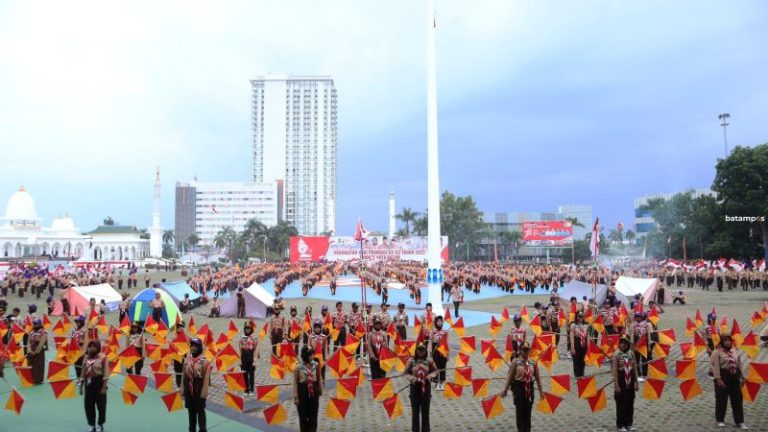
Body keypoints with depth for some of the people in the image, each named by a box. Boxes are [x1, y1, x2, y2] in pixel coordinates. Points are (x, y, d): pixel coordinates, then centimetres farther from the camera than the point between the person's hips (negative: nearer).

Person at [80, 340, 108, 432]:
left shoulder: (103, 358, -10)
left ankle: (100, 425, 18)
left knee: (101, 405, 3)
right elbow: (83, 373, 13)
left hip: (99, 382, -5)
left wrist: (104, 387, -14)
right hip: (88, 382, 5)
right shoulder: (86, 358, 6)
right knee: (88, 405, 9)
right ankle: (91, 424, 23)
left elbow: (105, 374, -11)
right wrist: (81, 385, 11)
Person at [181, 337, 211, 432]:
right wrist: (182, 388, 6)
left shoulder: (204, 360, -13)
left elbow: (206, 377, -14)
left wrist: (204, 391, -17)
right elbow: (184, 375, 9)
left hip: (199, 389, -5)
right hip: (189, 389, 5)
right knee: (191, 410, 13)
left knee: (200, 410, 1)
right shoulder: (187, 359, 4)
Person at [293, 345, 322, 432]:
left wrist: (320, 391, 10)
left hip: (313, 391, 3)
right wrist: (295, 397, -11)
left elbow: (319, 379, 8)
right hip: (302, 391, -3)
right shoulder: (298, 367, -11)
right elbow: (295, 382, -9)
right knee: (303, 415, 6)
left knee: (313, 415, 7)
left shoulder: (315, 365, -1)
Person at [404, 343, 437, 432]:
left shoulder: (429, 361, -2)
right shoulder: (411, 361, -6)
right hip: (415, 386, -1)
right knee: (415, 410, 6)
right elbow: (405, 373, -1)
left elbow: (435, 370, 11)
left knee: (425, 410, 10)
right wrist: (410, 377, -19)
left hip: (426, 386, 1)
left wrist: (431, 375, -9)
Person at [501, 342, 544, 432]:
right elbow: (510, 376, -7)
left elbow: (538, 377, 11)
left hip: (529, 387, 3)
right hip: (519, 387, -3)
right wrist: (505, 389, -10)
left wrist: (541, 390, 12)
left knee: (528, 410, 10)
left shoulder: (533, 363, 5)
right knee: (520, 410, -1)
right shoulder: (515, 361, -4)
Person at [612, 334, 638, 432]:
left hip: (630, 382, 5)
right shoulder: (616, 354, -12)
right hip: (621, 381, -4)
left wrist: (636, 382, 5)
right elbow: (614, 371, -14)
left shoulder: (631, 353, 1)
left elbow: (635, 368, 8)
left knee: (630, 403, 12)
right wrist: (616, 385, -16)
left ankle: (629, 423, 25)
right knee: (621, 404, 3)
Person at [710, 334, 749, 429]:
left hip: (735, 377, 6)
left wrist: (742, 377, 10)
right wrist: (718, 379, -20)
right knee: (722, 400, 2)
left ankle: (740, 422, 18)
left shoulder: (736, 352, 10)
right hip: (723, 376, -6)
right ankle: (720, 420, 17)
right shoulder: (717, 352, -10)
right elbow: (715, 366, -15)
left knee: (738, 400, 8)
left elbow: (740, 365, 14)